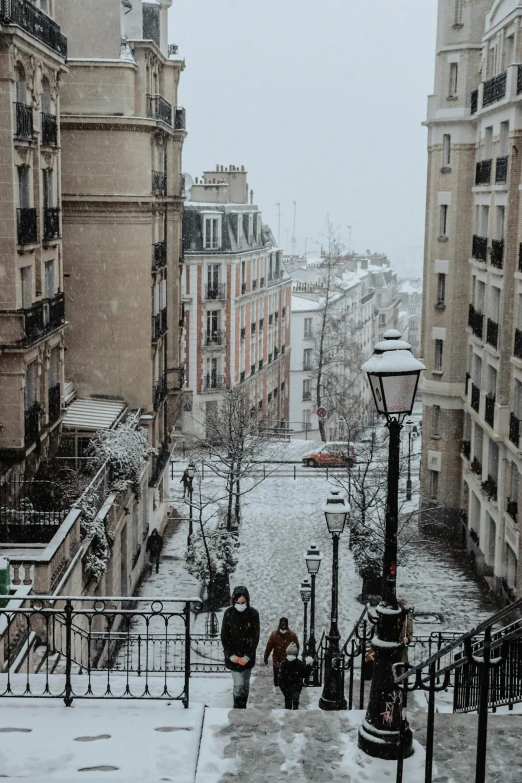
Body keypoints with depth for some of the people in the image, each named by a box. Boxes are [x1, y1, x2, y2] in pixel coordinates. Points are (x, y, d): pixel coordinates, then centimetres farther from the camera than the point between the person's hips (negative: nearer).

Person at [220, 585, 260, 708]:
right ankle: (238, 710, 3)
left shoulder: (253, 614, -8)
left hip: (248, 656, 1)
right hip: (233, 656, -1)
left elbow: (255, 638, -5)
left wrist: (247, 657, -11)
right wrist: (232, 656, -11)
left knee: (245, 684, 11)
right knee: (239, 683, -8)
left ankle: (243, 709, 24)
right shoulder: (229, 613, -9)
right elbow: (224, 637, -5)